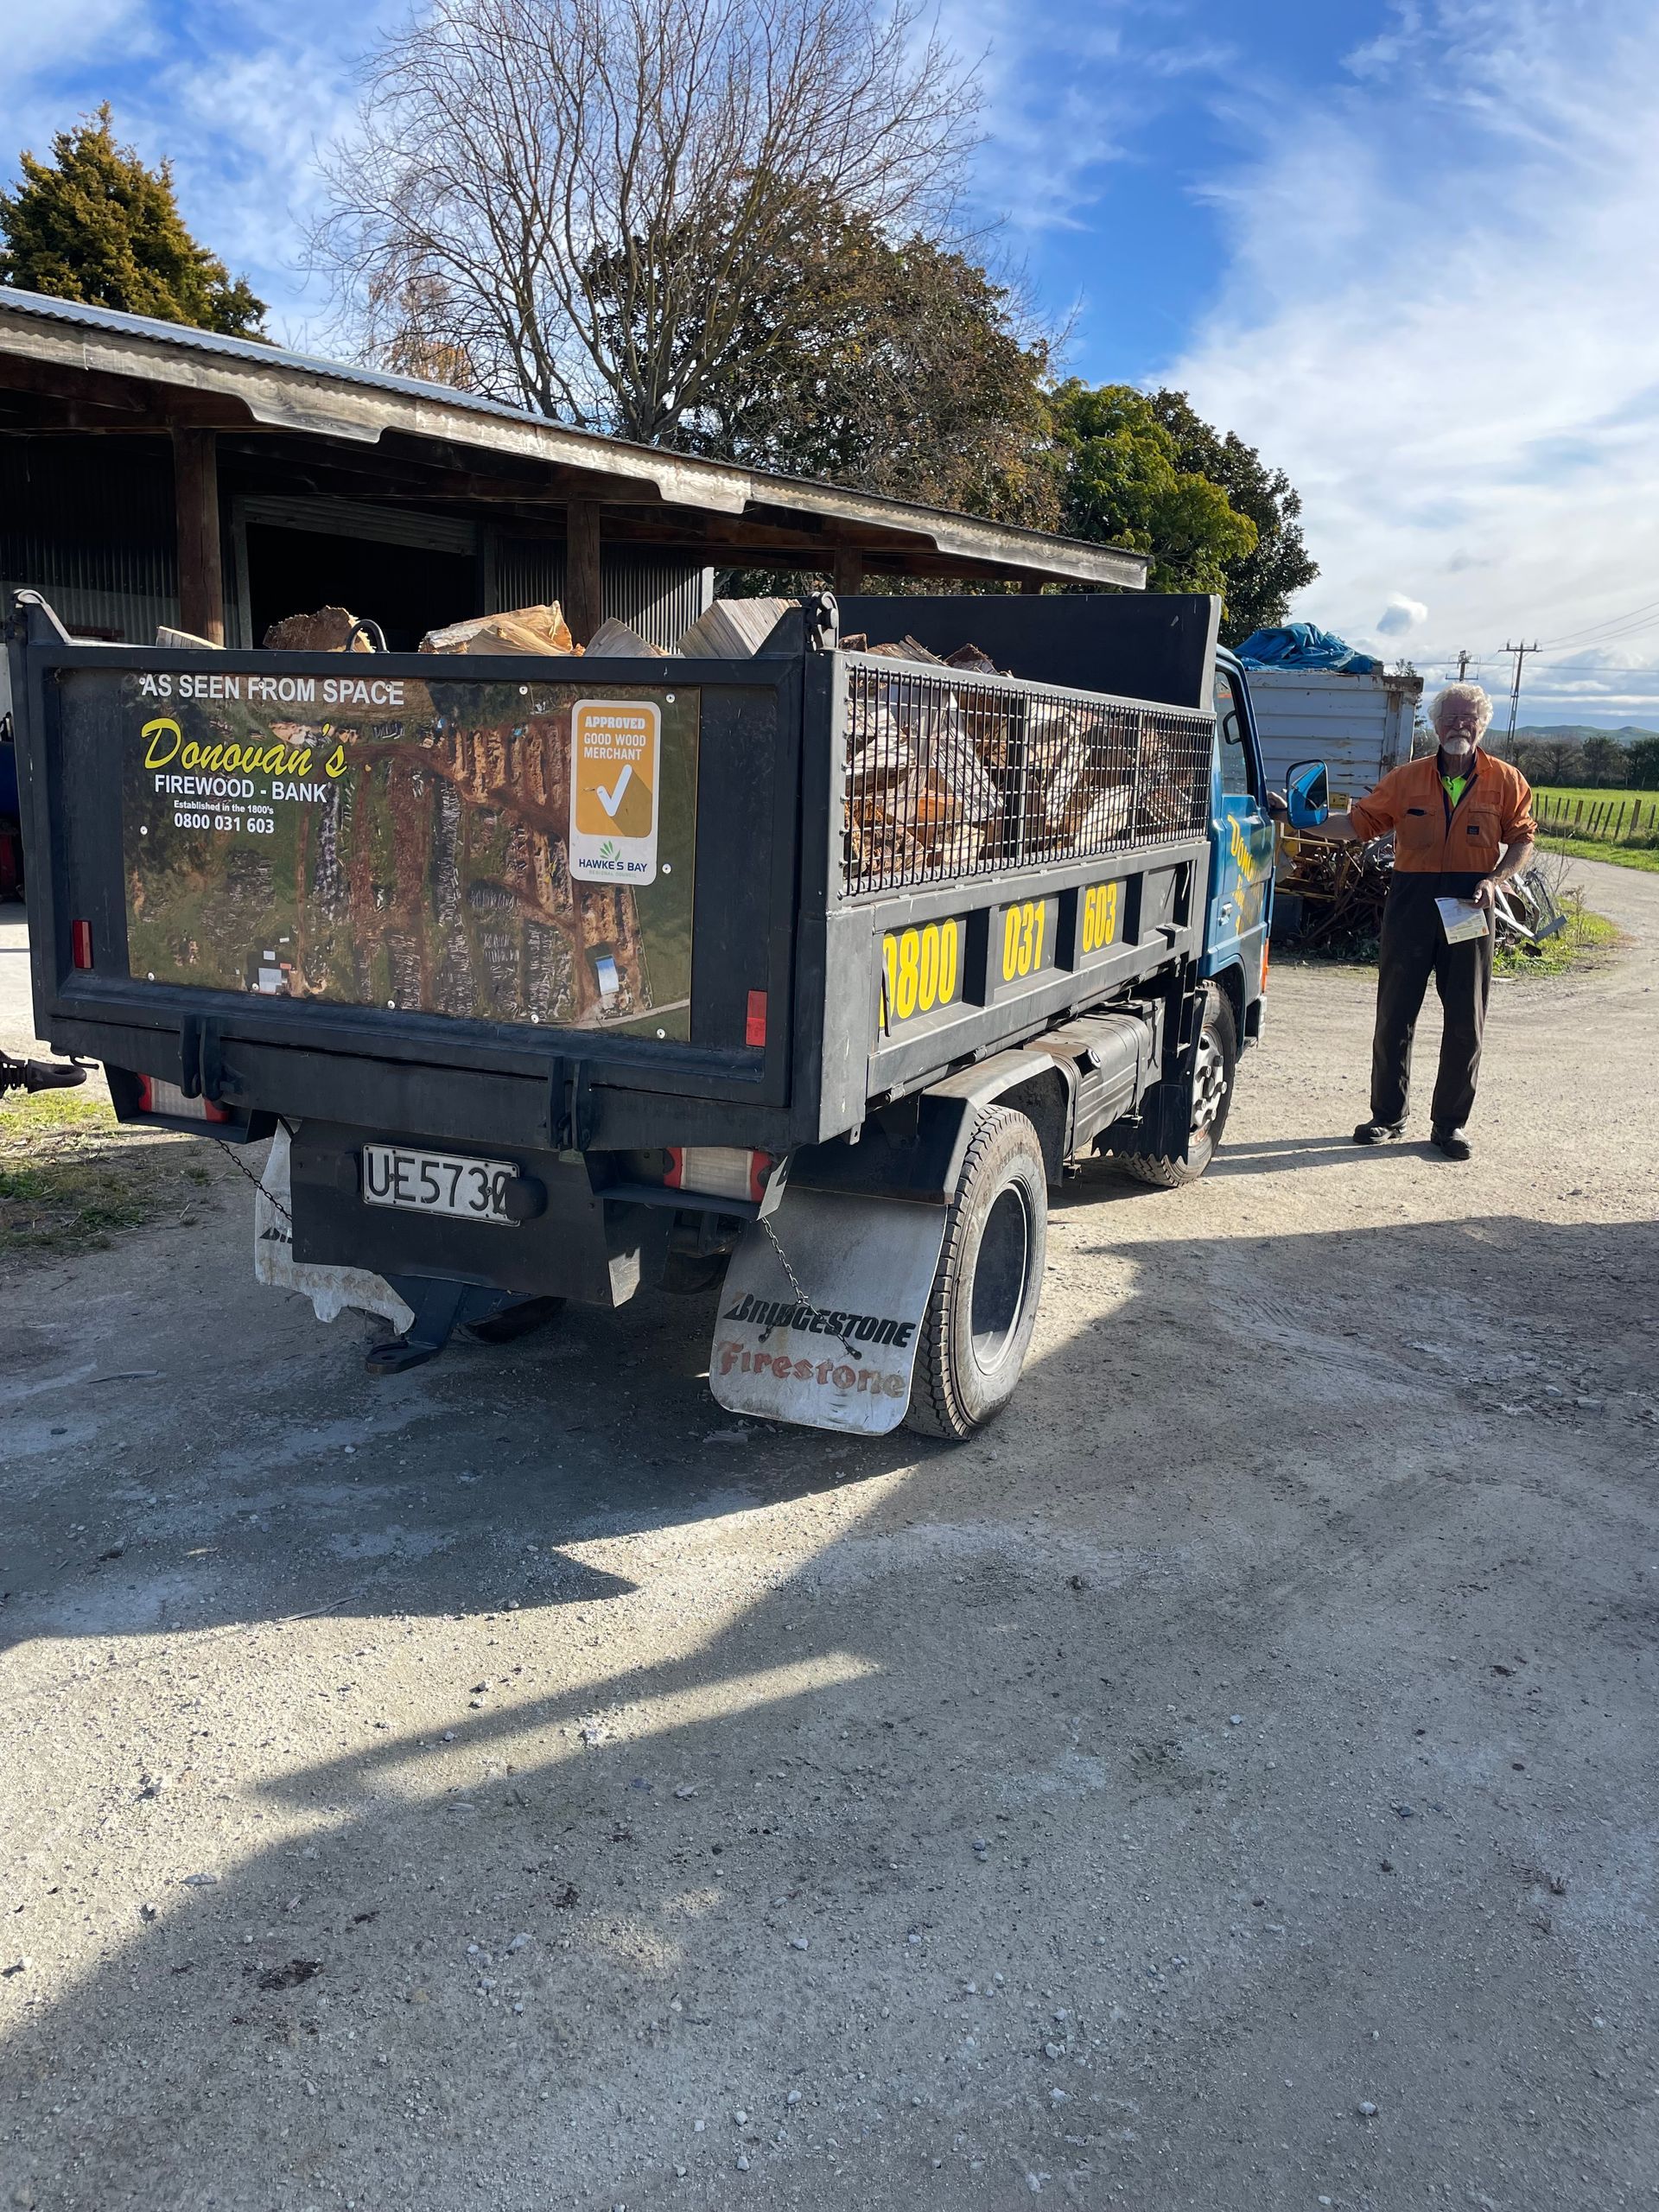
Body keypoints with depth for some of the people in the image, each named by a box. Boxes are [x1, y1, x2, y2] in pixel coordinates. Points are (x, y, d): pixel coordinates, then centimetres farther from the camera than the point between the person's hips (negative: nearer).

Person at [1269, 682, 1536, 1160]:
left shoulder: (1505, 781, 4)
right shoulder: (1407, 778, 7)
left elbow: (1521, 838, 6)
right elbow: (1360, 822, 4)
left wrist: (1494, 880, -11)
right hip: (1412, 901, 1)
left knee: (1466, 1021, 3)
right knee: (1395, 1014, 4)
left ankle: (1450, 1123, 15)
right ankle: (1388, 1116, 17)